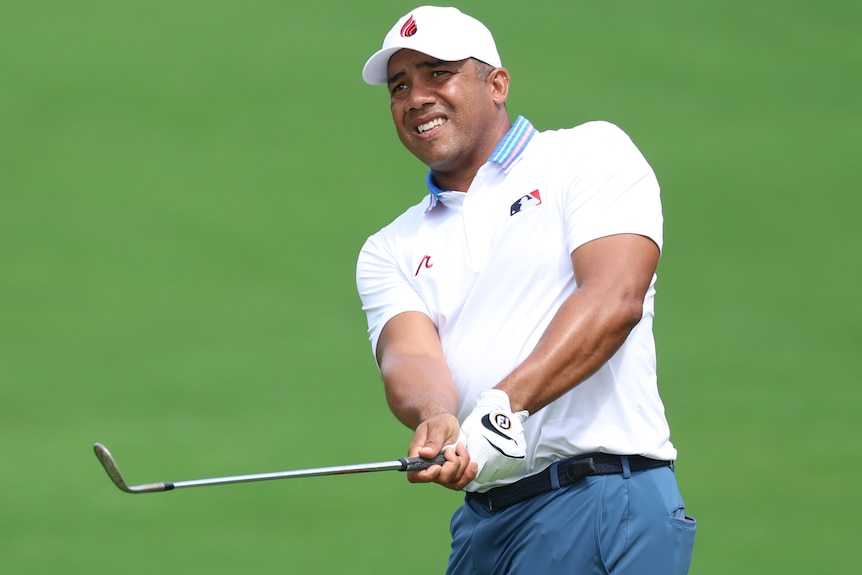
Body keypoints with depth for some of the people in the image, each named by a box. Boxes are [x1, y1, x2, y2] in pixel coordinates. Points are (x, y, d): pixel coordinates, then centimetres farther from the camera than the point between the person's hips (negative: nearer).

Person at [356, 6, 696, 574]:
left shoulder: (589, 155, 4)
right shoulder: (390, 251, 18)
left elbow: (613, 298, -12)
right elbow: (408, 355, -1)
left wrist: (503, 405, -24)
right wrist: (437, 419, -26)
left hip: (605, 500, -5)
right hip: (482, 521, 5)